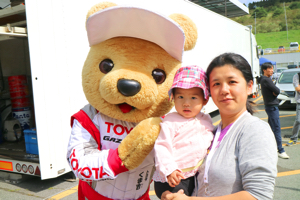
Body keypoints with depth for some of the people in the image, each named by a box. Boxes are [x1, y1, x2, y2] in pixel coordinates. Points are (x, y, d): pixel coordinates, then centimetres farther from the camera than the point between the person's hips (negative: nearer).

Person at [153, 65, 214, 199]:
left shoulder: (206, 120, 8)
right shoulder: (170, 121, -13)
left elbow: (211, 138, 26)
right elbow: (161, 147, -17)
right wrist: (169, 170, -26)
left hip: (194, 177, 6)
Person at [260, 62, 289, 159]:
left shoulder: (264, 79, 14)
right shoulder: (266, 80, -17)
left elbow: (276, 91, 15)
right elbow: (277, 91, -21)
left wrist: (274, 92, -6)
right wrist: (275, 93, -1)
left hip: (270, 106, 11)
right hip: (272, 106, -11)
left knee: (271, 128, 17)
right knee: (277, 129, -9)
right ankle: (281, 151, -6)